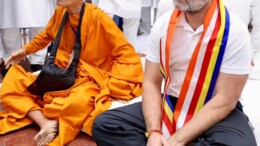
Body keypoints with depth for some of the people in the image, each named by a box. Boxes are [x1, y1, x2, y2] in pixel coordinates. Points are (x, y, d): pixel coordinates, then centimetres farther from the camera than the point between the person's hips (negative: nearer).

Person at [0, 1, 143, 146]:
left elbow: (126, 52, -13)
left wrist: (108, 85, -21)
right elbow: (47, 35, 27)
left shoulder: (98, 17, -14)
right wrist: (26, 50, 21)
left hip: (87, 79, -6)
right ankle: (45, 123, -27)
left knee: (78, 101, -42)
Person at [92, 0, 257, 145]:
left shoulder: (235, 30, -16)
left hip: (217, 111, -3)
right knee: (104, 124, -13)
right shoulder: (163, 24, -4)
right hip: (170, 105, 4)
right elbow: (151, 83, -2)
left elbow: (225, 100, -18)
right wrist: (154, 132, -19)